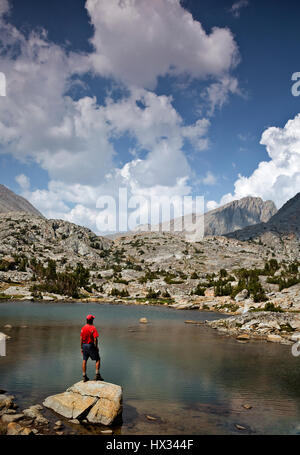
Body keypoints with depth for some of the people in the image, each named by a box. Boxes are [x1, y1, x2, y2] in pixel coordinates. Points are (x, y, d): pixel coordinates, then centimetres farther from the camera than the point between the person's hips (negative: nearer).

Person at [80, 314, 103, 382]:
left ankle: (84, 376, 13)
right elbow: (95, 339, -18)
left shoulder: (83, 328, 1)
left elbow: (81, 339, 3)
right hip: (91, 346, -5)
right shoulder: (93, 328, -14)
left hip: (84, 345, 5)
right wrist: (96, 347, -7)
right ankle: (97, 375, 1)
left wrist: (82, 348, 11)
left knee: (84, 360, 11)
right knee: (97, 359, 7)